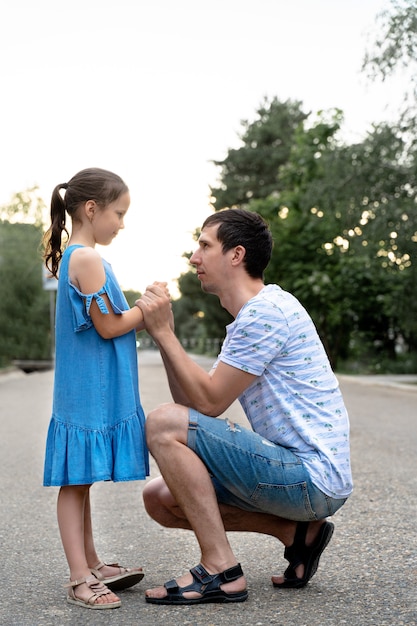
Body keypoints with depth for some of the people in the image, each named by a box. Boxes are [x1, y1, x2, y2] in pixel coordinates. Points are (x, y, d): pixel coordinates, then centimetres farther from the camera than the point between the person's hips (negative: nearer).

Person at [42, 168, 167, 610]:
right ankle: (80, 579, 4)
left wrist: (145, 313, 9)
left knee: (81, 479, 15)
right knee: (75, 481, -4)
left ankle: (90, 566, 26)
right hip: (87, 394, -10)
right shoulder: (87, 259, -15)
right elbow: (108, 326, -17)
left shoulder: (75, 258, 17)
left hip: (97, 393, 10)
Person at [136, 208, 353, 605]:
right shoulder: (253, 315, 17)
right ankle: (298, 531, 9)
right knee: (160, 498, 10)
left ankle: (221, 571, -11)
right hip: (303, 476, 10)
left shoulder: (266, 312, -15)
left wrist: (163, 331, -10)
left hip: (313, 478, -10)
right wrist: (163, 332, 5)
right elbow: (194, 407, 12)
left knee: (164, 424, -17)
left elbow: (209, 402, -16)